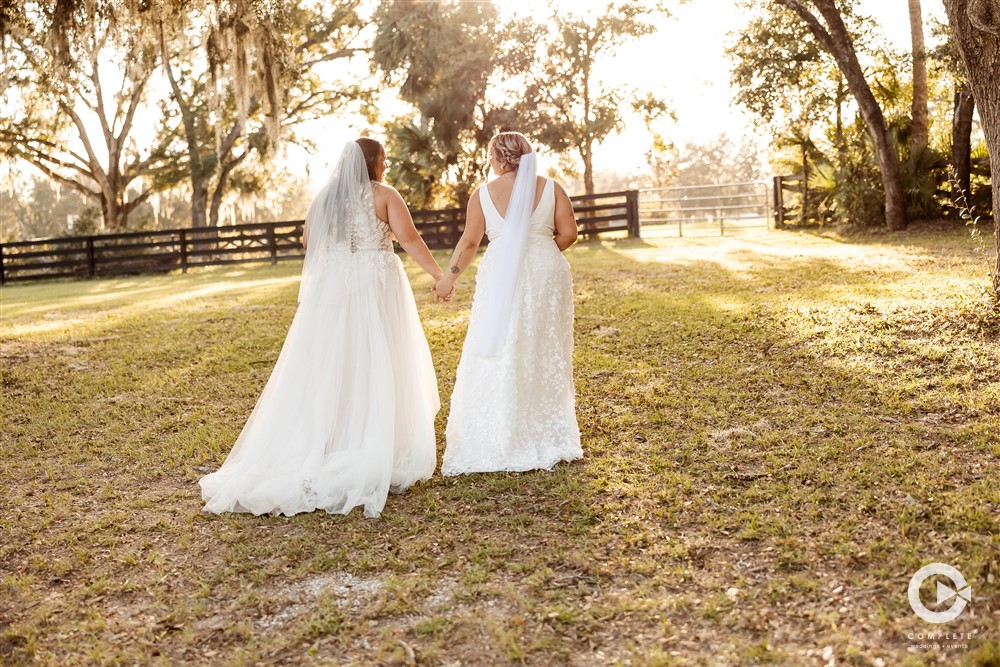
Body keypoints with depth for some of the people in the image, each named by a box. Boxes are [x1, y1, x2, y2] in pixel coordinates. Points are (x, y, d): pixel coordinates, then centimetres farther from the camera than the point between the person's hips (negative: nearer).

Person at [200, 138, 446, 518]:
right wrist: (439, 275, -11)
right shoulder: (384, 195, -3)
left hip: (331, 291, 4)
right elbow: (410, 239, -13)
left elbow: (307, 241, 17)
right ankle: (381, 459, 2)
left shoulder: (324, 198, 10)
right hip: (376, 290, -4)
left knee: (326, 374, 6)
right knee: (378, 372, 1)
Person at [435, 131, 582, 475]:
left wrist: (450, 277, 9)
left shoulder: (484, 193, -2)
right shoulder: (551, 188, 1)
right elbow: (568, 233, -1)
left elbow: (469, 242, -2)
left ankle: (494, 444, 7)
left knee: (497, 359, 5)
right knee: (545, 355, 12)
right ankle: (548, 438, 20)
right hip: (546, 276, 2)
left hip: (502, 278, -2)